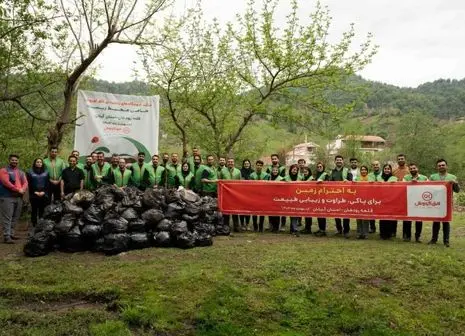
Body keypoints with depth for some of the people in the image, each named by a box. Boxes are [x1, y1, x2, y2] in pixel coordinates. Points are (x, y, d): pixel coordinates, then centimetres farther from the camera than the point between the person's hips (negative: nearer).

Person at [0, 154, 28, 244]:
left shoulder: (21, 172, 19)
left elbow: (25, 182, 10)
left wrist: (22, 190, -11)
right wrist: (18, 190, -15)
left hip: (19, 197, 7)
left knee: (15, 218, 10)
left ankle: (11, 234, 18)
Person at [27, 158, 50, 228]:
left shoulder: (46, 172, 13)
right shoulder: (30, 172, 8)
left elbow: (47, 183, 5)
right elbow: (29, 184, 0)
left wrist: (43, 192, -8)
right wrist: (35, 192, -10)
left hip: (44, 195, 1)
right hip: (33, 195, -1)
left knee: (42, 211, 0)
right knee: (34, 211, 0)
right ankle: (34, 225, 5)